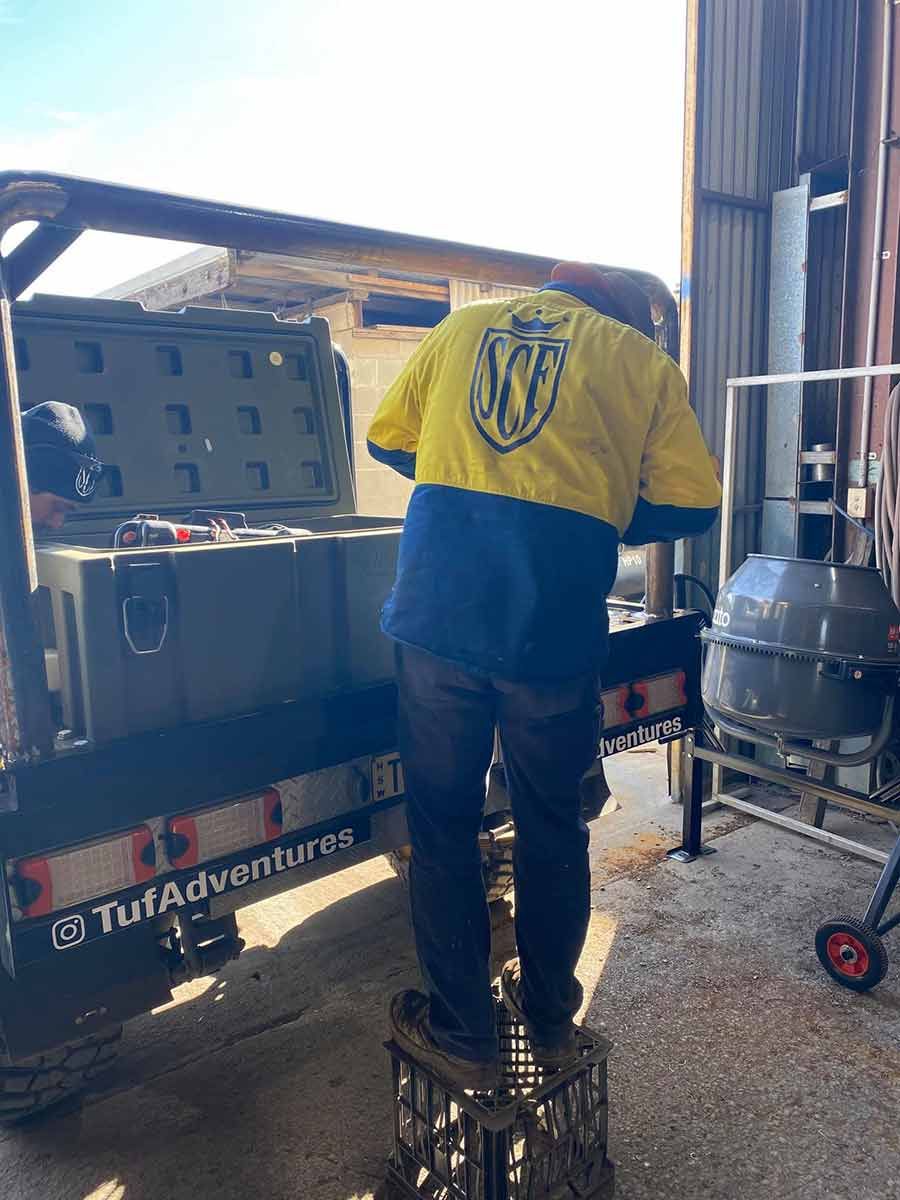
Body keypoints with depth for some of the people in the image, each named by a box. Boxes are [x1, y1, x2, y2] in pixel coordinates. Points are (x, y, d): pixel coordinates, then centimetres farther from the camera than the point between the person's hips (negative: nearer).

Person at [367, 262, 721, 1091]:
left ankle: (460, 1035, 28)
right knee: (551, 823, 18)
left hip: (438, 610, 1)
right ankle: (549, 1018, 37)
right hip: (554, 626, 0)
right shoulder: (643, 359, 12)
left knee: (442, 822, 15)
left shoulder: (464, 324, 17)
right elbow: (691, 502, 6)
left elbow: (386, 440, 21)